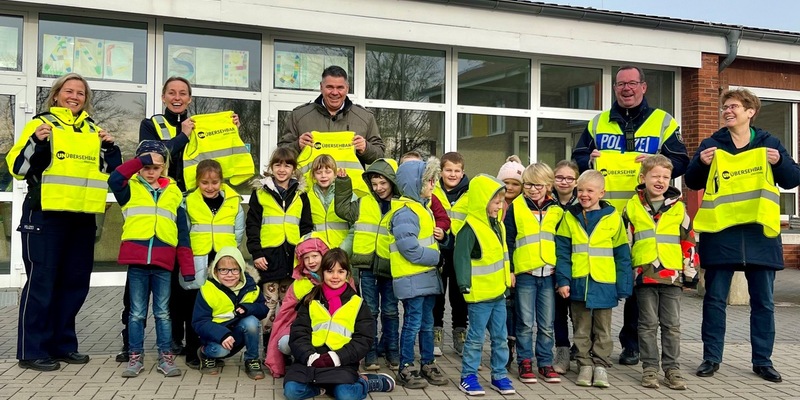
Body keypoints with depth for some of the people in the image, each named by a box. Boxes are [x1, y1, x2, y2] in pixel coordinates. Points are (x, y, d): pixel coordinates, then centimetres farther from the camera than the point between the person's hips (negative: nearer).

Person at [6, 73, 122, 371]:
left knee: (76, 281, 9)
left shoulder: (93, 130, 15)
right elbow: (17, 167, -6)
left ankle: (62, 344, 21)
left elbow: (112, 170, 19)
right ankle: (32, 351, 5)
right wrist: (37, 142, -22)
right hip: (45, 216, -5)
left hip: (83, 217, 6)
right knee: (42, 281, -4)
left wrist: (110, 148, 2)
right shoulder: (41, 123, 1)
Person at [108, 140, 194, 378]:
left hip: (163, 263, 1)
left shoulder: (174, 193, 10)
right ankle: (135, 357, 18)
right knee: (137, 313, 8)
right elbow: (114, 180, -18)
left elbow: (182, 233, 9)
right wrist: (139, 161, -14)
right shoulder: (130, 189, 7)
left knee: (162, 313, 10)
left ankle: (166, 357, 17)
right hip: (137, 261, -1)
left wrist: (187, 268, 4)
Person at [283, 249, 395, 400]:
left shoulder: (357, 303, 6)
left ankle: (364, 382, 3)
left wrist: (335, 358, -14)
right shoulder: (311, 300, 9)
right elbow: (298, 334, 1)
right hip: (310, 360, 1)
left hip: (342, 362, -1)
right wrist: (311, 357, -17)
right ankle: (323, 386, 1)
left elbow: (363, 340, 0)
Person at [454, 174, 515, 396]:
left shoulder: (497, 224, 10)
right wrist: (465, 284, -24)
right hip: (479, 294, -8)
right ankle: (468, 377, 14)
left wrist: (508, 275, 22)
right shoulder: (470, 228, -18)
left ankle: (500, 375, 25)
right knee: (476, 338, 2)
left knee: (501, 337, 14)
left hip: (498, 292, 8)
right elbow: (461, 257, -22)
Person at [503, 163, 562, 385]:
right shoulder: (516, 207, 1)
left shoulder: (557, 210, 7)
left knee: (547, 324, 9)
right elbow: (508, 241, 1)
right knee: (525, 323, 5)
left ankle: (545, 363, 21)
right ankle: (525, 362, 17)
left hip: (549, 274, 2)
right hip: (525, 273, -2)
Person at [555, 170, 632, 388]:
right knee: (581, 329, 11)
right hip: (578, 283, 1)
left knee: (602, 330, 10)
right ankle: (584, 365, 21)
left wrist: (623, 286, -1)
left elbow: (622, 254, 2)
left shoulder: (612, 217, -1)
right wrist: (563, 280, -8)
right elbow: (562, 251, 0)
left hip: (604, 283, -1)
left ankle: (600, 366, 20)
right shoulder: (570, 217, 1)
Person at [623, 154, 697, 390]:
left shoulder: (678, 208, 7)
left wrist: (690, 273, 8)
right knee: (648, 324, 6)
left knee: (672, 325, 7)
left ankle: (672, 368, 16)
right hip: (644, 276, -1)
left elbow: (688, 242, 11)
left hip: (672, 276, 1)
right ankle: (650, 368, 14)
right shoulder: (632, 207, 4)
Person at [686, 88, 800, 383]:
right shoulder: (711, 144, 5)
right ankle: (711, 357, 13)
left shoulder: (769, 143, 7)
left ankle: (763, 360, 20)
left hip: (760, 232, 1)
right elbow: (693, 183, 5)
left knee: (763, 301, 8)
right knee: (715, 299, 3)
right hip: (720, 232, -1)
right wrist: (701, 163, -14)